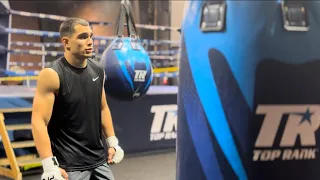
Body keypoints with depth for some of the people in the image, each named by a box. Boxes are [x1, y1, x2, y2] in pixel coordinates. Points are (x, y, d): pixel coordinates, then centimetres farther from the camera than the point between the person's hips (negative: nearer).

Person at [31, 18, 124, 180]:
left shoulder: (97, 70, 4)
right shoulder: (52, 75, -15)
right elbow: (39, 121, -18)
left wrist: (113, 142, 13)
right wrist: (50, 165, -23)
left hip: (100, 159, 6)